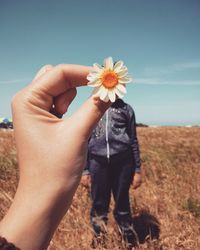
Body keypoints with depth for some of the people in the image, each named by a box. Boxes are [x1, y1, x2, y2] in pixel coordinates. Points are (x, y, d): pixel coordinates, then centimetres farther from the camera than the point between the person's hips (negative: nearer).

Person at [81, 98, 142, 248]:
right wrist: (84, 170, 8)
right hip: (97, 161, 1)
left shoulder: (125, 108, 12)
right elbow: (84, 141, 14)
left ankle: (130, 242, 21)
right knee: (99, 206, 6)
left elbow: (133, 140, 11)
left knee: (122, 206, 6)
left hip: (122, 160, -1)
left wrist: (137, 169, 6)